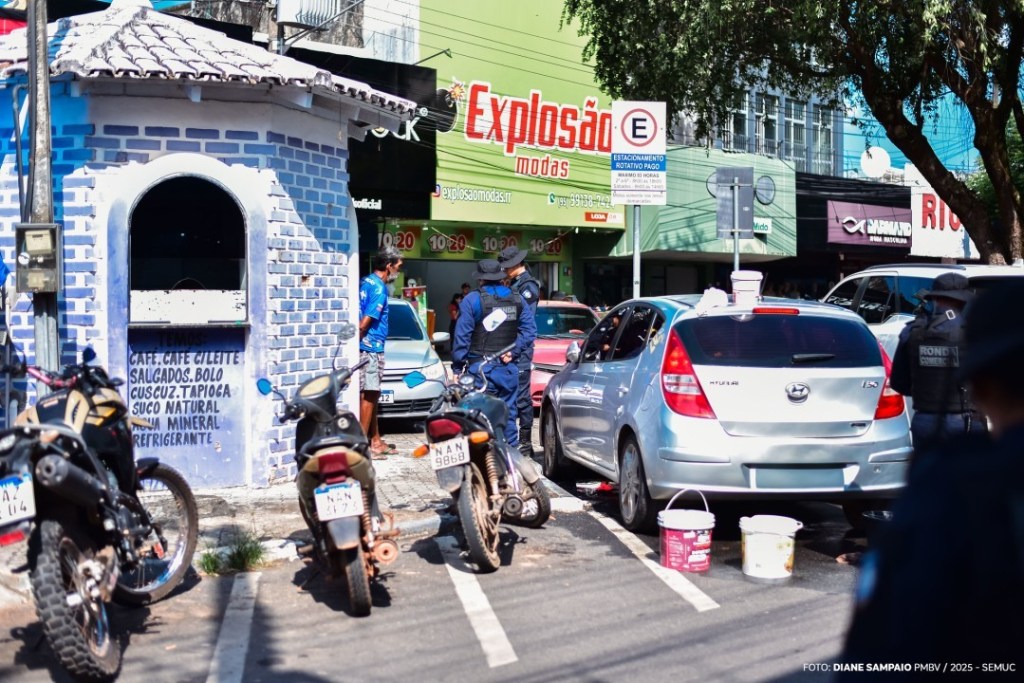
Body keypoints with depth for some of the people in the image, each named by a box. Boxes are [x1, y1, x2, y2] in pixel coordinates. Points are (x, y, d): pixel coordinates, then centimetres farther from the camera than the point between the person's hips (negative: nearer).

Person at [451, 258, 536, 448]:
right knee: (508, 412, 10)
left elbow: (462, 336, -7)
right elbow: (530, 330, 3)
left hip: (480, 368, -4)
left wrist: (457, 367, -5)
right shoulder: (517, 299, 9)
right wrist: (514, 352, -1)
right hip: (508, 367, 4)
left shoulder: (471, 300, -4)